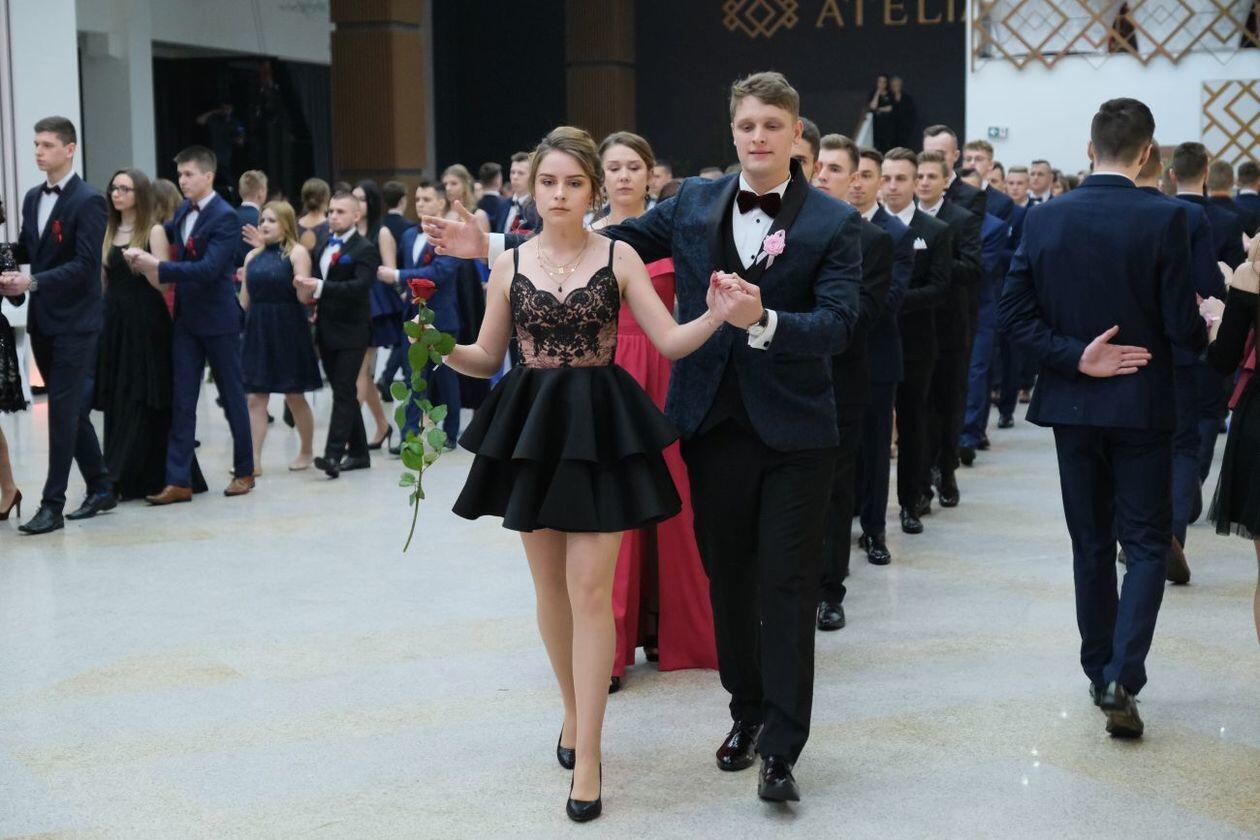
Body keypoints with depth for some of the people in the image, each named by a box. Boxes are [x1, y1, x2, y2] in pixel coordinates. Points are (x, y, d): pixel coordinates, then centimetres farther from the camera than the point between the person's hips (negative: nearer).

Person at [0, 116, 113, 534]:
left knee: (63, 411, -7)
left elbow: (85, 264, -18)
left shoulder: (88, 201, -11)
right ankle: (101, 488, 24)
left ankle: (52, 505, -4)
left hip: (75, 322, -8)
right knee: (71, 409, 13)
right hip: (42, 320, 8)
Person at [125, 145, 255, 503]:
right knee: (182, 401, 2)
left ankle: (244, 471, 20)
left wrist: (157, 265, -28)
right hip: (186, 319, 7)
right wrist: (142, 251, 5)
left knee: (232, 396, 7)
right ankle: (178, 481, 2)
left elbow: (208, 268, -24)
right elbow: (168, 233, 26)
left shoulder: (225, 217, -15)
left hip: (218, 319, -6)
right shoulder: (183, 211, 7)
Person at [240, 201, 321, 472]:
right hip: (257, 330, 4)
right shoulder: (252, 256, 11)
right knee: (255, 399, -2)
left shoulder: (297, 253, -4)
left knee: (294, 397, 8)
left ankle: (306, 451, 26)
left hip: (288, 330, -4)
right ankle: (254, 460, -2)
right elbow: (244, 300, 14)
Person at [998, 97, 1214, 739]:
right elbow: (1183, 327, -12)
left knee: (1091, 543, 15)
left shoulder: (1044, 218, -3)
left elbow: (1014, 311, -6)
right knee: (1146, 544, 5)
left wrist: (1074, 356, -7)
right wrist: (1207, 330, 9)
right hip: (1141, 404, -3)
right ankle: (1122, 678, -10)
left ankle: (1100, 673, 23)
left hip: (1071, 404, 3)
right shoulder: (1163, 220, -13)